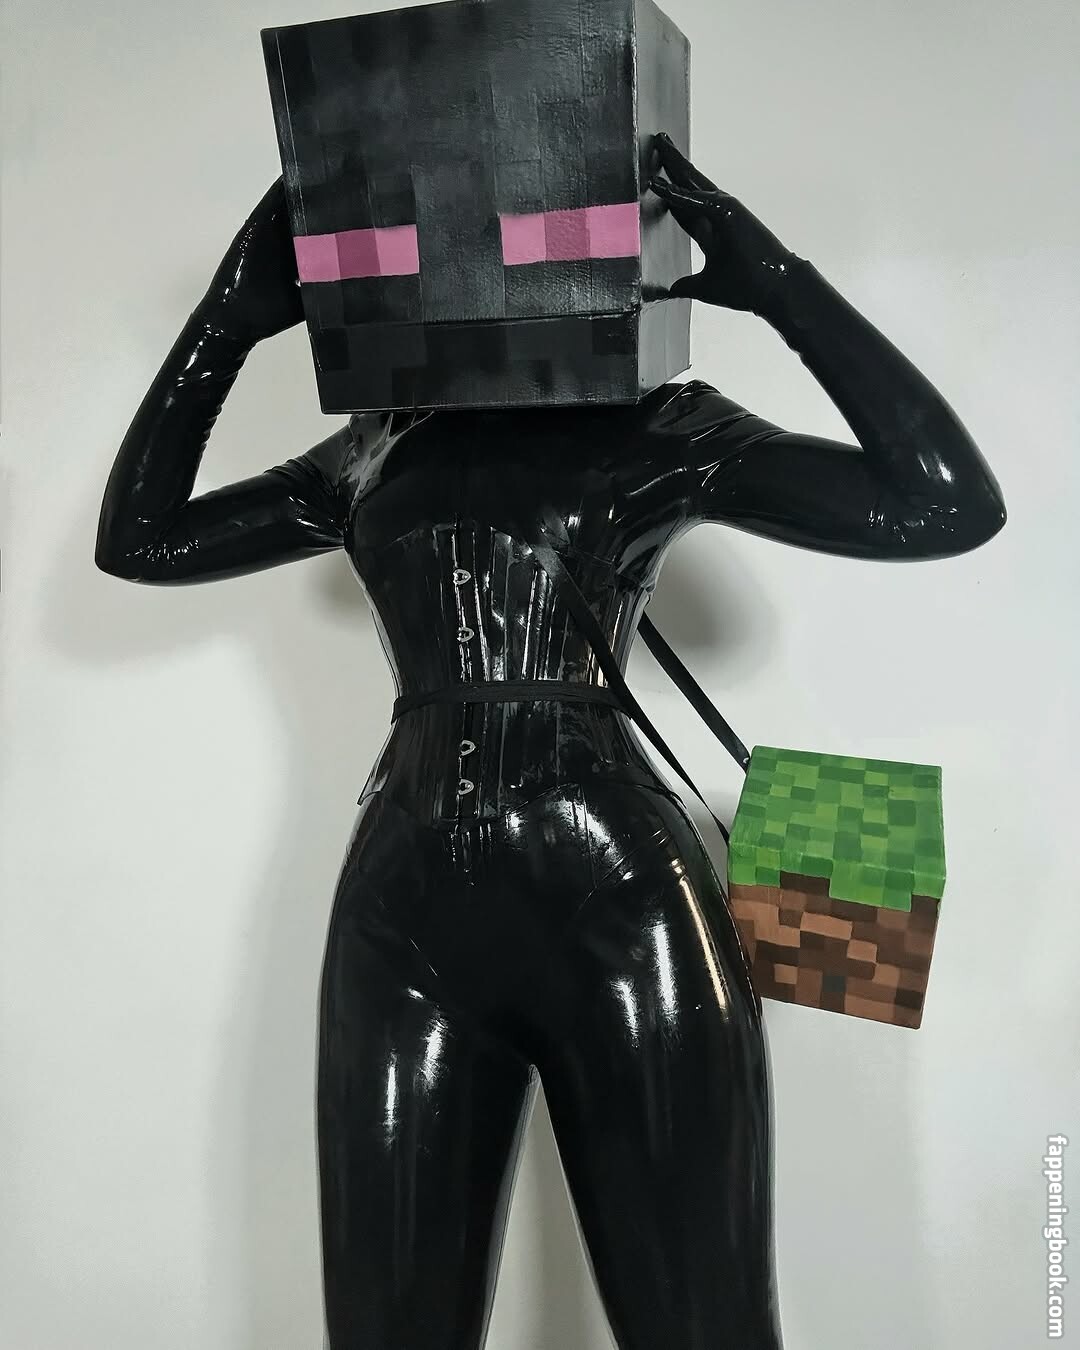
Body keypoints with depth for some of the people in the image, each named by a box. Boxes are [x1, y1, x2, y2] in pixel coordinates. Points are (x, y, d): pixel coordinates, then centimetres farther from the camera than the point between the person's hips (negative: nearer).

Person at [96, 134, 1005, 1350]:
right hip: (405, 911, 3)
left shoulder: (664, 429, 6)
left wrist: (776, 282, -4)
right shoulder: (376, 452, 15)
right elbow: (137, 540, 16)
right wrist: (230, 319, 12)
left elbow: (949, 504, -4)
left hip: (623, 902, -2)